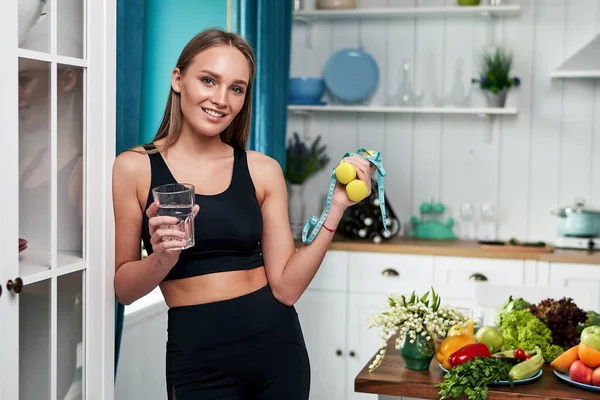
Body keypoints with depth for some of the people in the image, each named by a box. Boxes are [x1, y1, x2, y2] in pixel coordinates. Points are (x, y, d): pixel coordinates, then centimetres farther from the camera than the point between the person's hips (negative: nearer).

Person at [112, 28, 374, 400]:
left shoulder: (263, 170, 0)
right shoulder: (134, 167, -5)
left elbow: (286, 287, -3)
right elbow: (123, 288, -2)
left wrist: (336, 208, -9)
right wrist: (162, 258, -20)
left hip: (275, 345, 2)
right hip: (198, 357, -2)